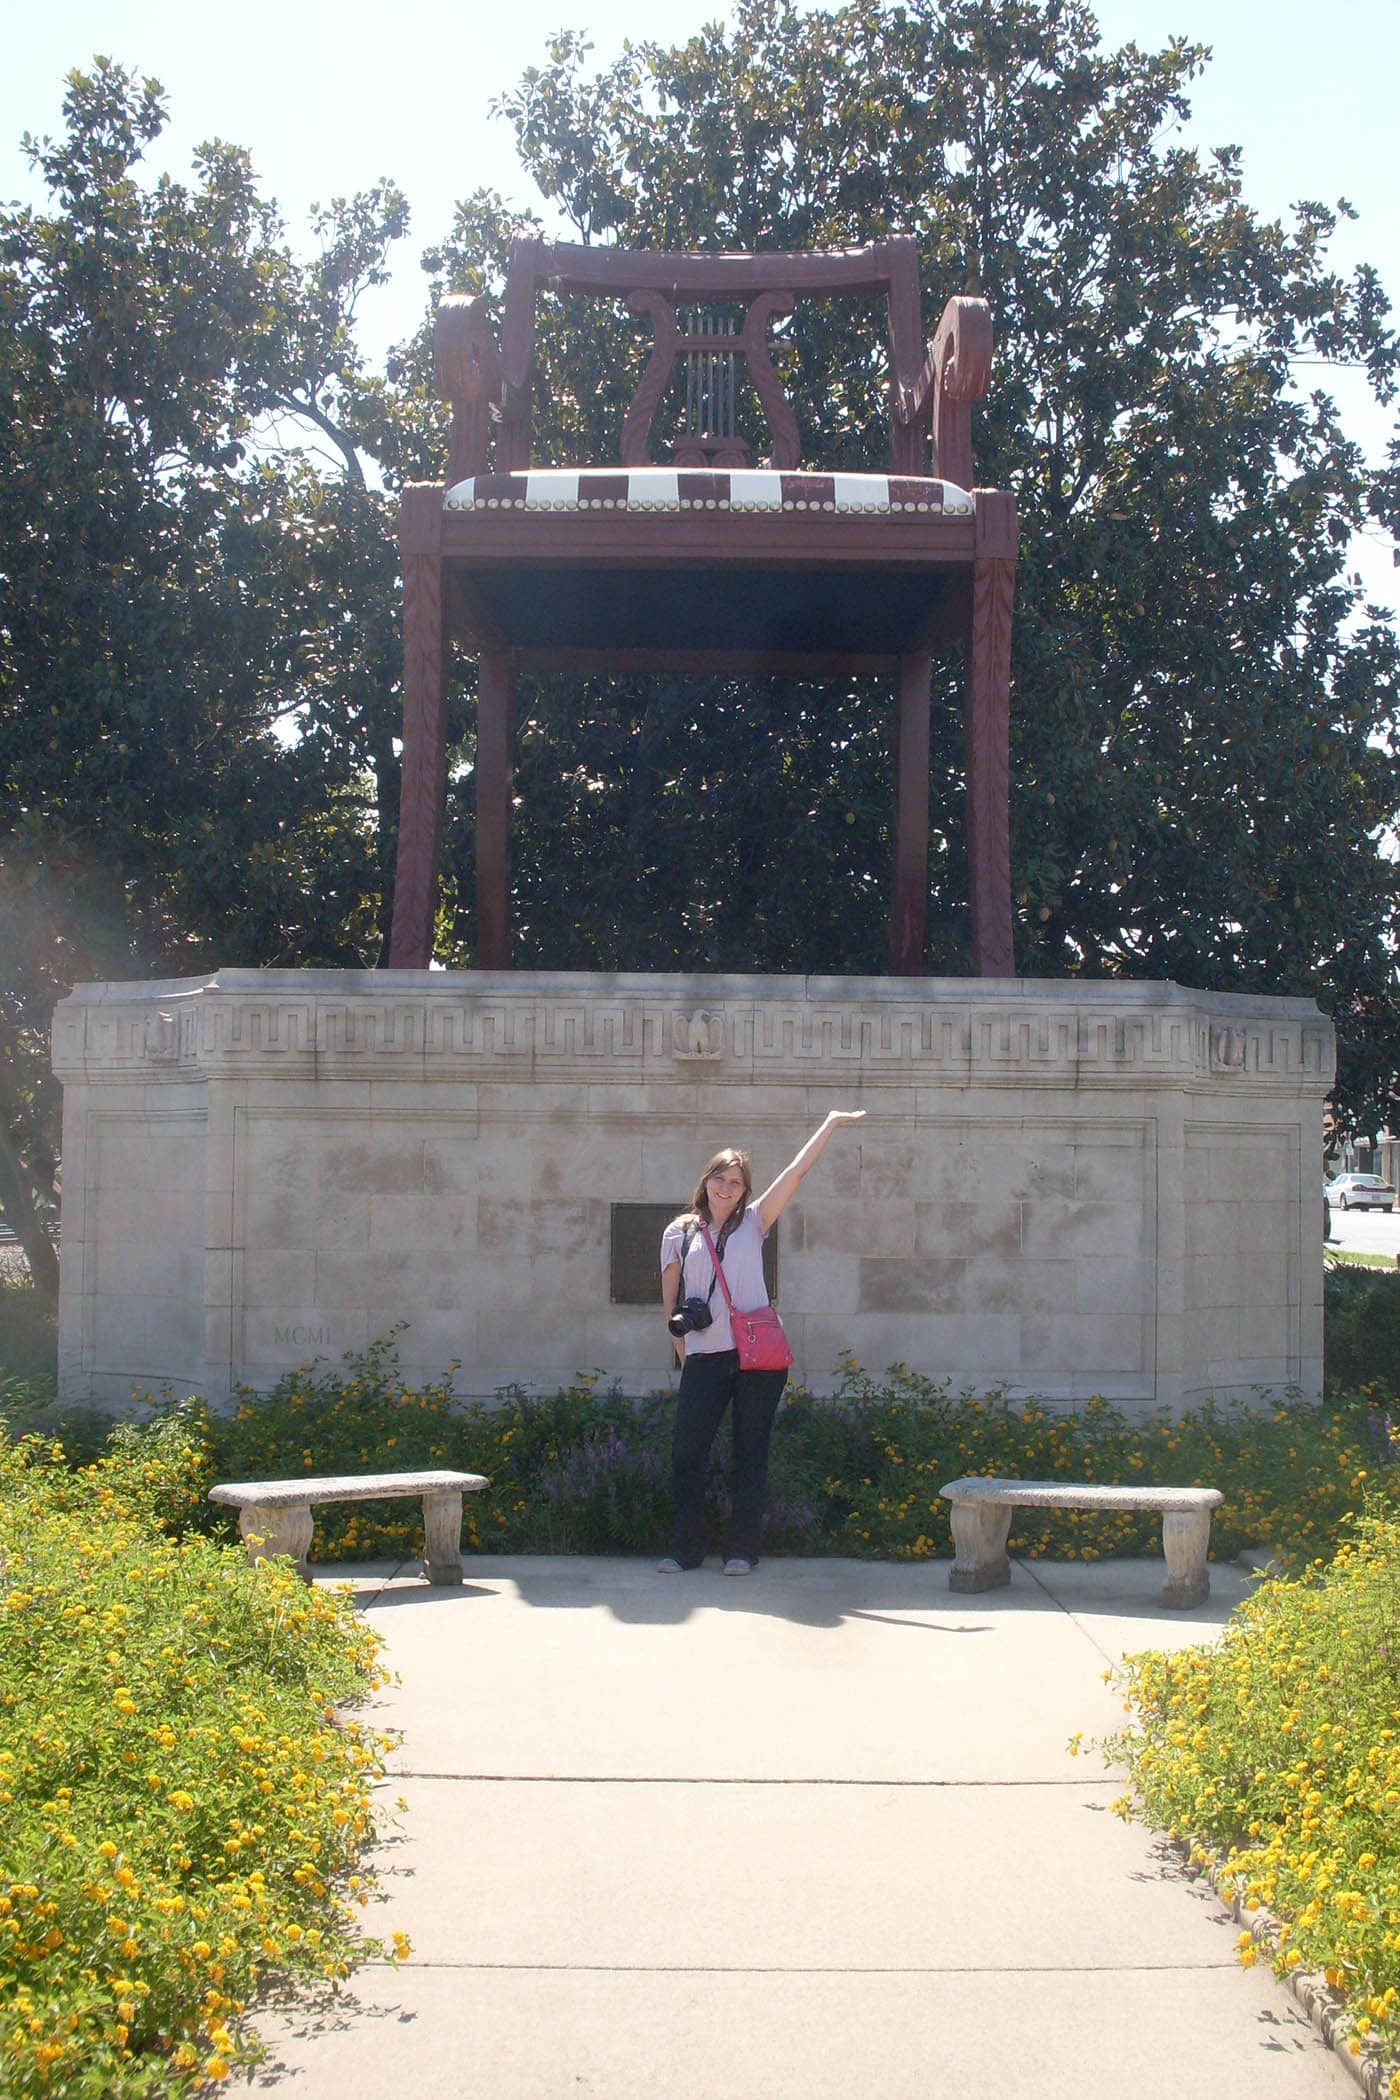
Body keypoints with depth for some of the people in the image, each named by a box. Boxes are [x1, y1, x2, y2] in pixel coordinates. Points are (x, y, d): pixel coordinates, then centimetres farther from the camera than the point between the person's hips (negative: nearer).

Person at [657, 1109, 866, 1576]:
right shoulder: (680, 1233, 11)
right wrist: (681, 1349, 7)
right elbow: (670, 1299, 13)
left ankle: (742, 1550, 8)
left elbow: (796, 1171, 6)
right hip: (704, 1357, 0)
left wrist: (831, 1124, 2)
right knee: (686, 1453, -4)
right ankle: (684, 1549, 6)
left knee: (750, 1454, 2)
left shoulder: (753, 1223, 10)